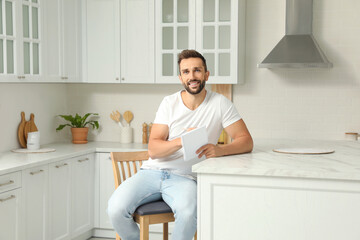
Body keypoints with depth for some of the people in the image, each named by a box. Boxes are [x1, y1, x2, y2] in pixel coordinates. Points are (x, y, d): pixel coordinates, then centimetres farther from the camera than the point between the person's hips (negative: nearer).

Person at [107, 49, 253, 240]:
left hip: (184, 177, -2)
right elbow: (153, 150, -3)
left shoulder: (220, 104, 1)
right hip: (152, 172, 2)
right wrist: (181, 141, -24)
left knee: (188, 214, -37)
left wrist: (219, 150, -26)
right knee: (115, 210, -22)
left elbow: (246, 141, -5)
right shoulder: (169, 103, 5)